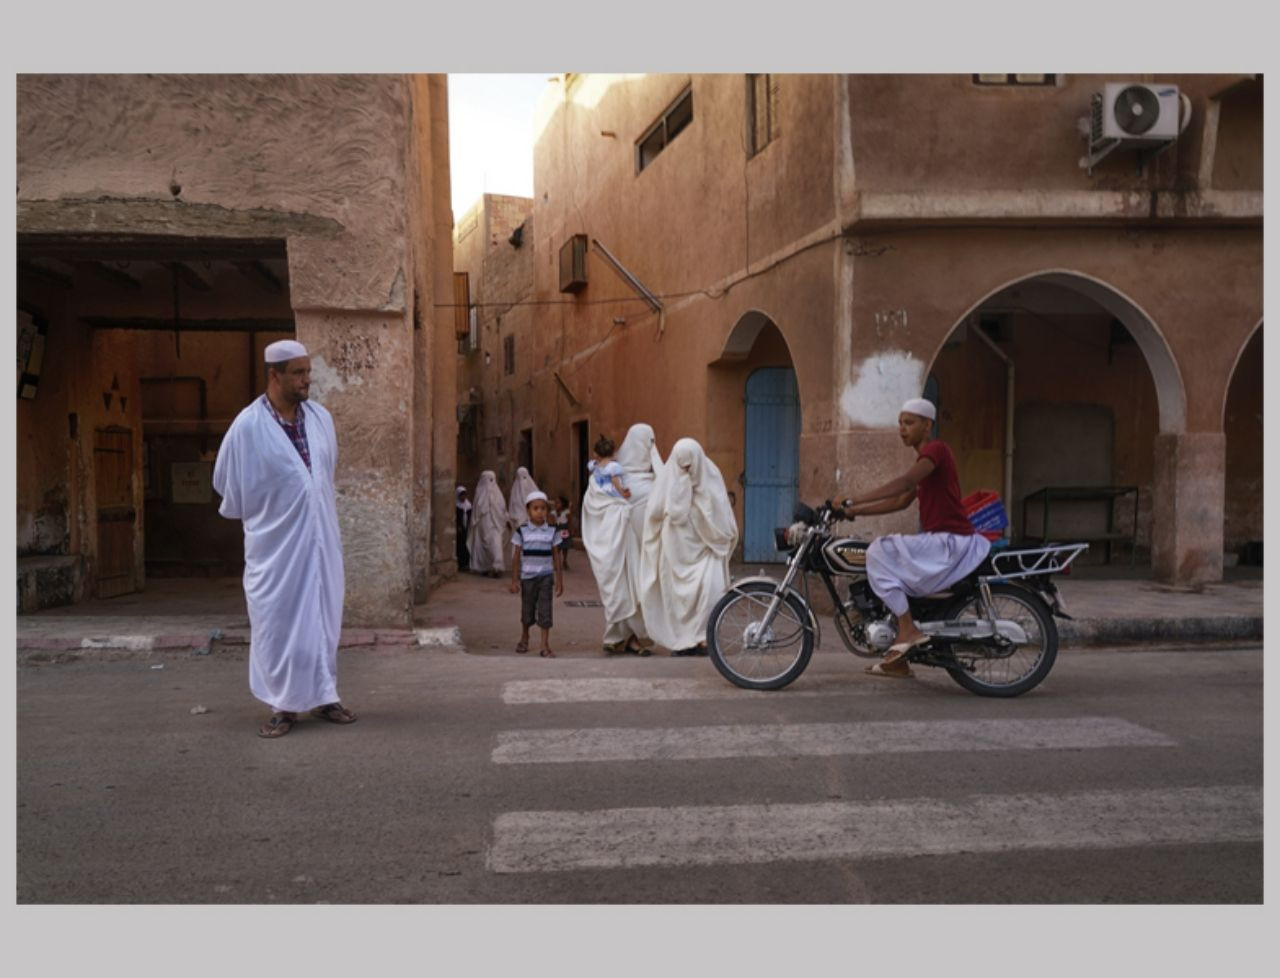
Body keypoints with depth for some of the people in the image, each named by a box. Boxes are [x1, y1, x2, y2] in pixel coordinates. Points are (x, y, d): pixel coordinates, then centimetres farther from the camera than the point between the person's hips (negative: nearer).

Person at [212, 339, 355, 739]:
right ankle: (284, 705, 12)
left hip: (319, 538, 4)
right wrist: (261, 511, 11)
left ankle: (324, 696, 20)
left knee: (322, 616, 9)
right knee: (278, 621, 2)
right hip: (275, 541, -4)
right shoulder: (248, 426, -12)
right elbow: (226, 481, 0)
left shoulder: (321, 418, 2)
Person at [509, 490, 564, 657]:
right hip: (527, 576, 0)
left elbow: (556, 556, 6)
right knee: (527, 610, 13)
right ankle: (524, 639, 35)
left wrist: (559, 579, 6)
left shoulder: (551, 530, 1)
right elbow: (516, 557, 0)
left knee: (545, 610, -3)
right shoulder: (522, 531, -3)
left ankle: (545, 646, 0)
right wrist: (514, 579, -3)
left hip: (546, 576, 0)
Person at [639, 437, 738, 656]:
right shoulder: (667, 476, -4)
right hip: (676, 546, 0)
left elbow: (721, 514, 2)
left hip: (704, 544, 0)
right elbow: (654, 511, -9)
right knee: (677, 593, 3)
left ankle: (702, 636, -7)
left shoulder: (711, 476, -4)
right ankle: (681, 640, 14)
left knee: (710, 587, -17)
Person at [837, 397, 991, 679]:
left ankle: (908, 630, -16)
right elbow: (901, 502, 21)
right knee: (891, 572, 15)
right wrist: (856, 511, 13)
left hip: (950, 541, -11)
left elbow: (903, 483, -26)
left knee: (880, 551, -20)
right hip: (938, 541, 11)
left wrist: (853, 501, -29)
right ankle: (898, 661, 16)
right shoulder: (925, 459, 21)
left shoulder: (936, 449, -10)